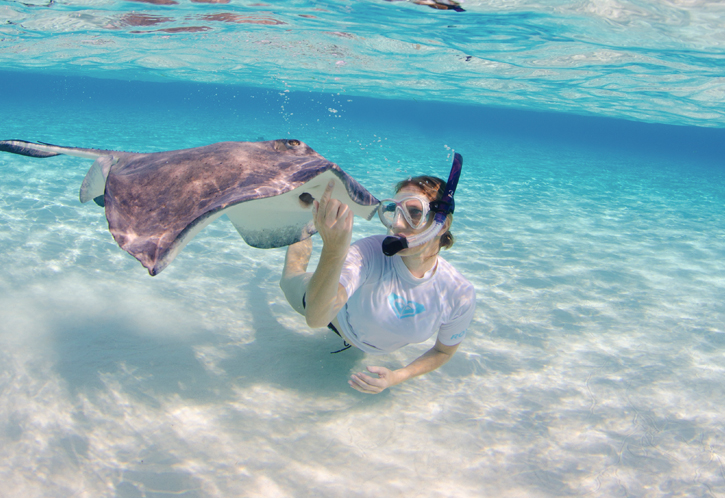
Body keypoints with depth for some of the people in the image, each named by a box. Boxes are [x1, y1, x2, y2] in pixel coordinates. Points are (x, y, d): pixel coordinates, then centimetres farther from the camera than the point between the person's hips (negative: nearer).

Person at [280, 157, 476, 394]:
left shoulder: (460, 294, -36)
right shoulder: (370, 253, -43)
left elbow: (444, 351, -15)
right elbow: (316, 317, -58)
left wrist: (399, 376, -32)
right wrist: (333, 253, -75)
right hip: (337, 313, -3)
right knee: (291, 280, 27)